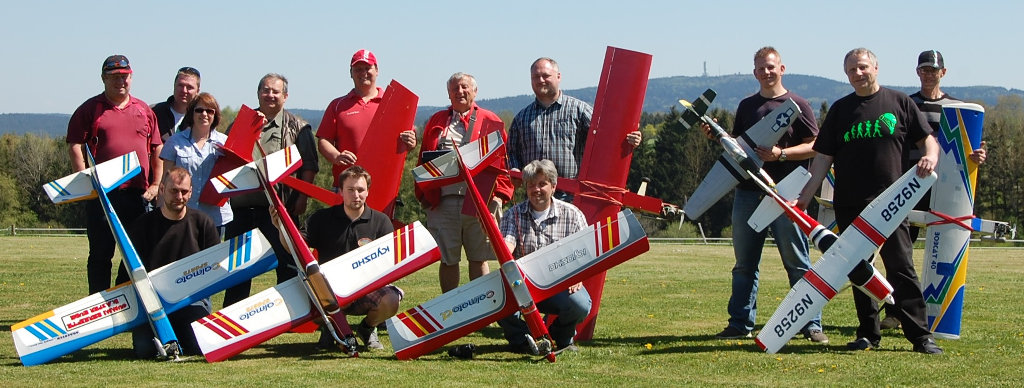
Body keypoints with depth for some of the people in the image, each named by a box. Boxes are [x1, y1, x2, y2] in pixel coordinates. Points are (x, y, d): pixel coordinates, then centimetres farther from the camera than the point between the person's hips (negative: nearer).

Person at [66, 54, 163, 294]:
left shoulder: (144, 110, 14)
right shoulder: (90, 109, 3)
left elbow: (157, 148, 16)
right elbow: (75, 146, -3)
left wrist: (156, 184, 7)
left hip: (138, 193, 3)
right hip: (102, 193, -3)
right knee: (100, 254, 1)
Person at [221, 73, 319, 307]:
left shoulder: (297, 127, 7)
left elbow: (309, 165, 0)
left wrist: (302, 197, -9)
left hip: (281, 205, -3)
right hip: (243, 203, 3)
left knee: (286, 261, -1)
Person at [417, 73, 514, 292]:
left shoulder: (490, 122, 10)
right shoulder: (437, 122, 17)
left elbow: (502, 160, 4)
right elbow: (423, 161, 15)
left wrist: (499, 194, -7)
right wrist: (423, 194, 3)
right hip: (443, 202, 2)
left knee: (479, 259, 2)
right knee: (447, 259, 5)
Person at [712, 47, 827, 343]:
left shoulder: (797, 105, 1)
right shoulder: (747, 106, 15)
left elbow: (815, 146, -3)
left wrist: (781, 154, -16)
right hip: (748, 192, 5)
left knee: (798, 263, -3)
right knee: (745, 263, 8)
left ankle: (811, 324, 0)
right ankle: (740, 323, 15)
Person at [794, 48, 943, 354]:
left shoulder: (899, 102, 6)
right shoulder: (841, 110, 11)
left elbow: (928, 138, 9)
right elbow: (823, 157, 9)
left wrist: (930, 157, -14)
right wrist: (805, 196, 1)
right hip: (850, 205, 3)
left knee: (901, 267, -7)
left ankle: (920, 335, -6)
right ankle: (868, 333, 14)